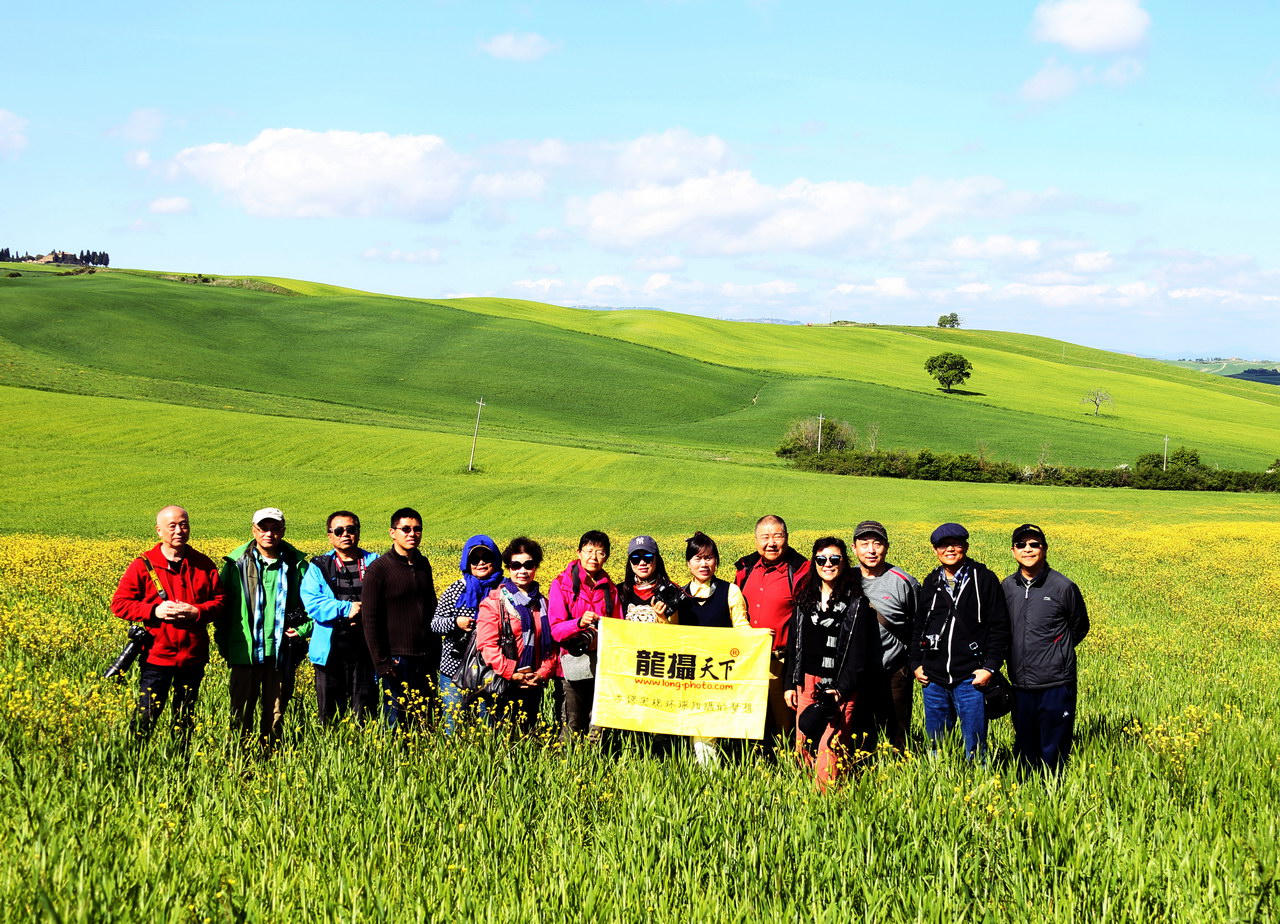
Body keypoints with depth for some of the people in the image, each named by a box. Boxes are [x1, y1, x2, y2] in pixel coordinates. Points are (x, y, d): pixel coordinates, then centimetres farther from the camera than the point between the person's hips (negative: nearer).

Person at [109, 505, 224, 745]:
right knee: (146, 715, -3)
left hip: (193, 657, 2)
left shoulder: (204, 565, 4)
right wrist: (154, 611, -16)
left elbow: (220, 601, 6)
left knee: (185, 716, 14)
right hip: (157, 655, -2)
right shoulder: (143, 566, -2)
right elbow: (119, 604, -2)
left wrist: (196, 612, -14)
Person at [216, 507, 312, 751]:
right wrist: (223, 642, 3)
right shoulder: (237, 562, 1)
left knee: (276, 713, 8)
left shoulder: (297, 564, 3)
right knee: (241, 712, 3)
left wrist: (304, 629, -2)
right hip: (246, 651, -1)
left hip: (281, 653, 1)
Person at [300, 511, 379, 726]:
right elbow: (311, 603, -5)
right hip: (330, 650, 0)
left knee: (364, 716, 1)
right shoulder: (318, 567, 8)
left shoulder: (375, 564, 9)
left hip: (365, 650, 0)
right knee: (329, 717, 6)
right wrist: (346, 609, -14)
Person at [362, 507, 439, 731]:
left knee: (426, 720, 8)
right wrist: (382, 662, -13)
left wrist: (436, 654, 14)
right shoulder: (378, 569, -7)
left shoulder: (423, 565, 11)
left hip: (425, 660, 6)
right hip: (397, 659, -6)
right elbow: (369, 619, -9)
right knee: (396, 720, -2)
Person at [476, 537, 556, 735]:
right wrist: (512, 674, -16)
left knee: (528, 733, 10)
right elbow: (487, 644, -12)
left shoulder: (542, 603, 13)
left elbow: (551, 644, 13)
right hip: (504, 685, -5)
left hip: (533, 687, 5)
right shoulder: (495, 602, -4)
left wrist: (544, 672, -3)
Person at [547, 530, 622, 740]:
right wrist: (579, 623, -25)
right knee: (571, 726, -5)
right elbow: (555, 629, -7)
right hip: (571, 666, -3)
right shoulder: (562, 584, 1)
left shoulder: (609, 588, 13)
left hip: (602, 665, 3)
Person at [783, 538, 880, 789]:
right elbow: (794, 644, 16)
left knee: (829, 749, -15)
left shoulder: (857, 603, -2)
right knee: (804, 747, 3)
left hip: (840, 686, -5)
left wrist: (842, 689, -15)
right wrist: (790, 684, 10)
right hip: (807, 683, 5)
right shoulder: (805, 599, 13)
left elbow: (859, 651, -6)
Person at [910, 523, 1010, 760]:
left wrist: (990, 667, -10)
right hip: (933, 679, 4)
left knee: (974, 746, -1)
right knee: (935, 743, 11)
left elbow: (999, 627, -3)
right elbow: (917, 626, 20)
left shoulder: (984, 580, -1)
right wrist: (915, 663, 9)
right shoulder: (931, 584, 12)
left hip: (971, 678, -4)